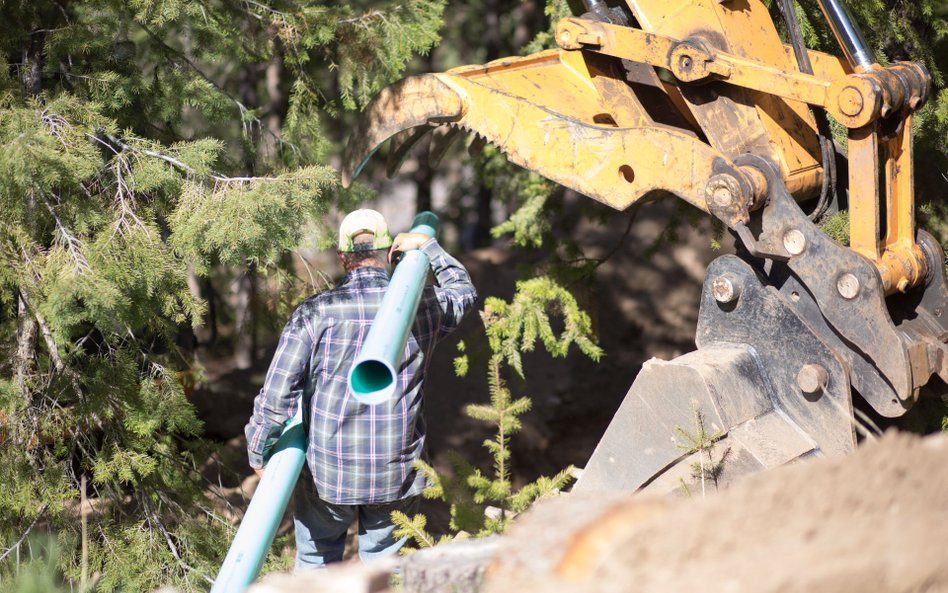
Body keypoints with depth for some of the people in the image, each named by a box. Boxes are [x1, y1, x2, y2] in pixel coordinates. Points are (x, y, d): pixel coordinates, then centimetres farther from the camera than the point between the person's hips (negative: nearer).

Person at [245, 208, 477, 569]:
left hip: (328, 472, -2)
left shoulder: (316, 313, -12)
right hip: (397, 474, 2)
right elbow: (463, 290, 20)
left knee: (315, 563, 17)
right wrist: (427, 245, 20)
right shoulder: (421, 308, -5)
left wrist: (258, 453, 2)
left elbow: (277, 392, -11)